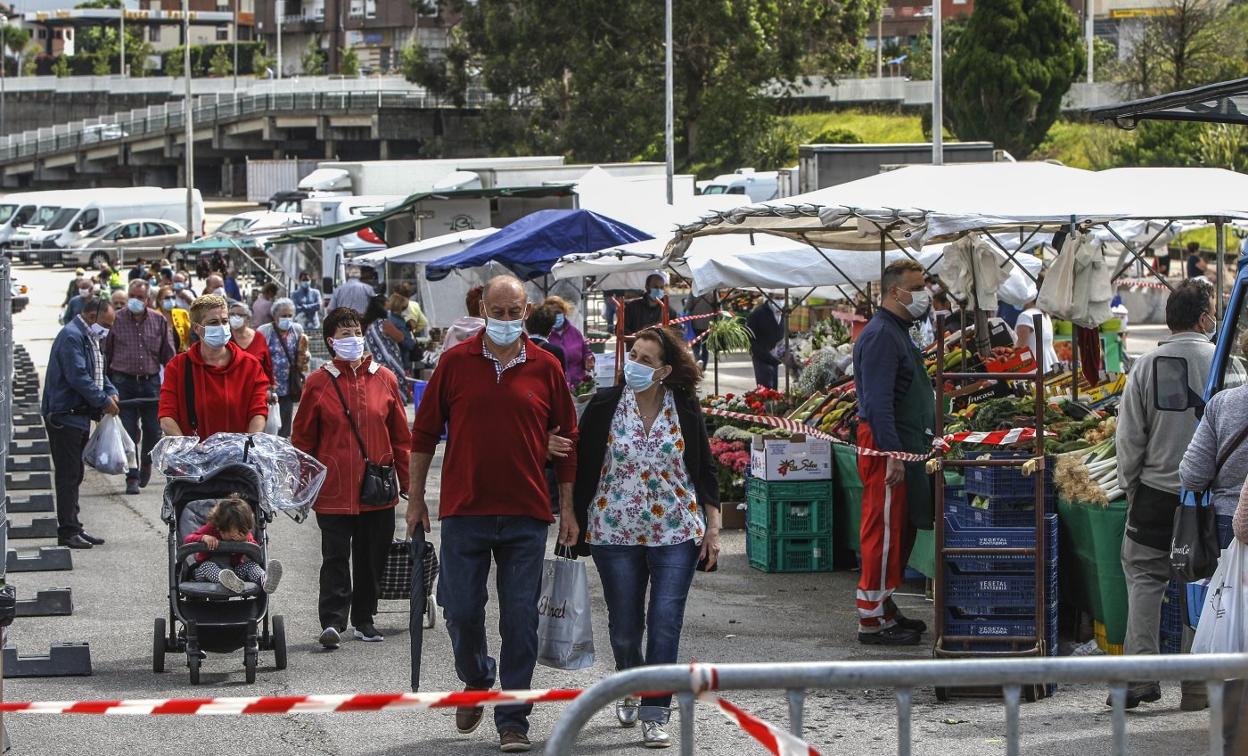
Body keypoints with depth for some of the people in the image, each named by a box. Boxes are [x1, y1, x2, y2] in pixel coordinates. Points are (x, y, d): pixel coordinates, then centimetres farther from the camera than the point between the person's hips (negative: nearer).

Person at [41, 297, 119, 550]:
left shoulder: (89, 337, 16)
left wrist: (111, 391, 6)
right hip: (65, 415, -11)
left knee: (74, 474, 13)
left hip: (79, 415, 11)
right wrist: (104, 402, -18)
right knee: (68, 474, -8)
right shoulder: (71, 337, -17)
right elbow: (78, 377, -24)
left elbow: (98, 371, 25)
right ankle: (67, 531, -6)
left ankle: (73, 527, 18)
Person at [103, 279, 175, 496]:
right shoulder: (116, 320, 0)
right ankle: (132, 477, 3)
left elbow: (169, 356, 9)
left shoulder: (159, 321, 5)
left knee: (153, 430, 4)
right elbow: (106, 354, 4)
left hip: (151, 381, 2)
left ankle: (146, 462, 33)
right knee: (129, 431, -3)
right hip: (124, 382, -2)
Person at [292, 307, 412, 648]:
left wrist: (409, 483, 9)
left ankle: (364, 619, 21)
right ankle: (332, 622, -6)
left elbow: (400, 436, 10)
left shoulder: (385, 380, 6)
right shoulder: (318, 383, 0)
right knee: (335, 557, -6)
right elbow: (303, 438, 5)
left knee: (372, 557, 9)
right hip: (333, 489, -2)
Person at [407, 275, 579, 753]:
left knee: (521, 620, -1)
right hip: (464, 512, 0)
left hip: (526, 516, 0)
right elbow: (424, 433, 7)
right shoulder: (455, 363, 2)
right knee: (461, 611, 3)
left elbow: (567, 440, 9)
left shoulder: (545, 368, 4)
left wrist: (567, 509, 6)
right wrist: (416, 499, 6)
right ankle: (476, 681, 32)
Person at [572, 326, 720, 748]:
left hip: (676, 534, 0)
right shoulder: (604, 407, -2)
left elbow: (705, 471, 7)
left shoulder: (685, 410, 0)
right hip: (615, 534, 1)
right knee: (624, 628, 8)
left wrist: (712, 529, 3)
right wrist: (577, 525, 2)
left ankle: (655, 716, -4)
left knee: (665, 623, -8)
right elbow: (584, 470, 4)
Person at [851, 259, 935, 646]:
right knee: (884, 534, -8)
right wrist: (892, 453, -25)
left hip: (905, 446, 11)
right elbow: (878, 401, -22)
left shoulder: (898, 332, 19)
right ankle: (872, 621, -5)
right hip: (887, 446, -11)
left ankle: (885, 607, 22)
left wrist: (927, 438, 22)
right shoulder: (880, 335, -16)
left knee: (901, 532, 15)